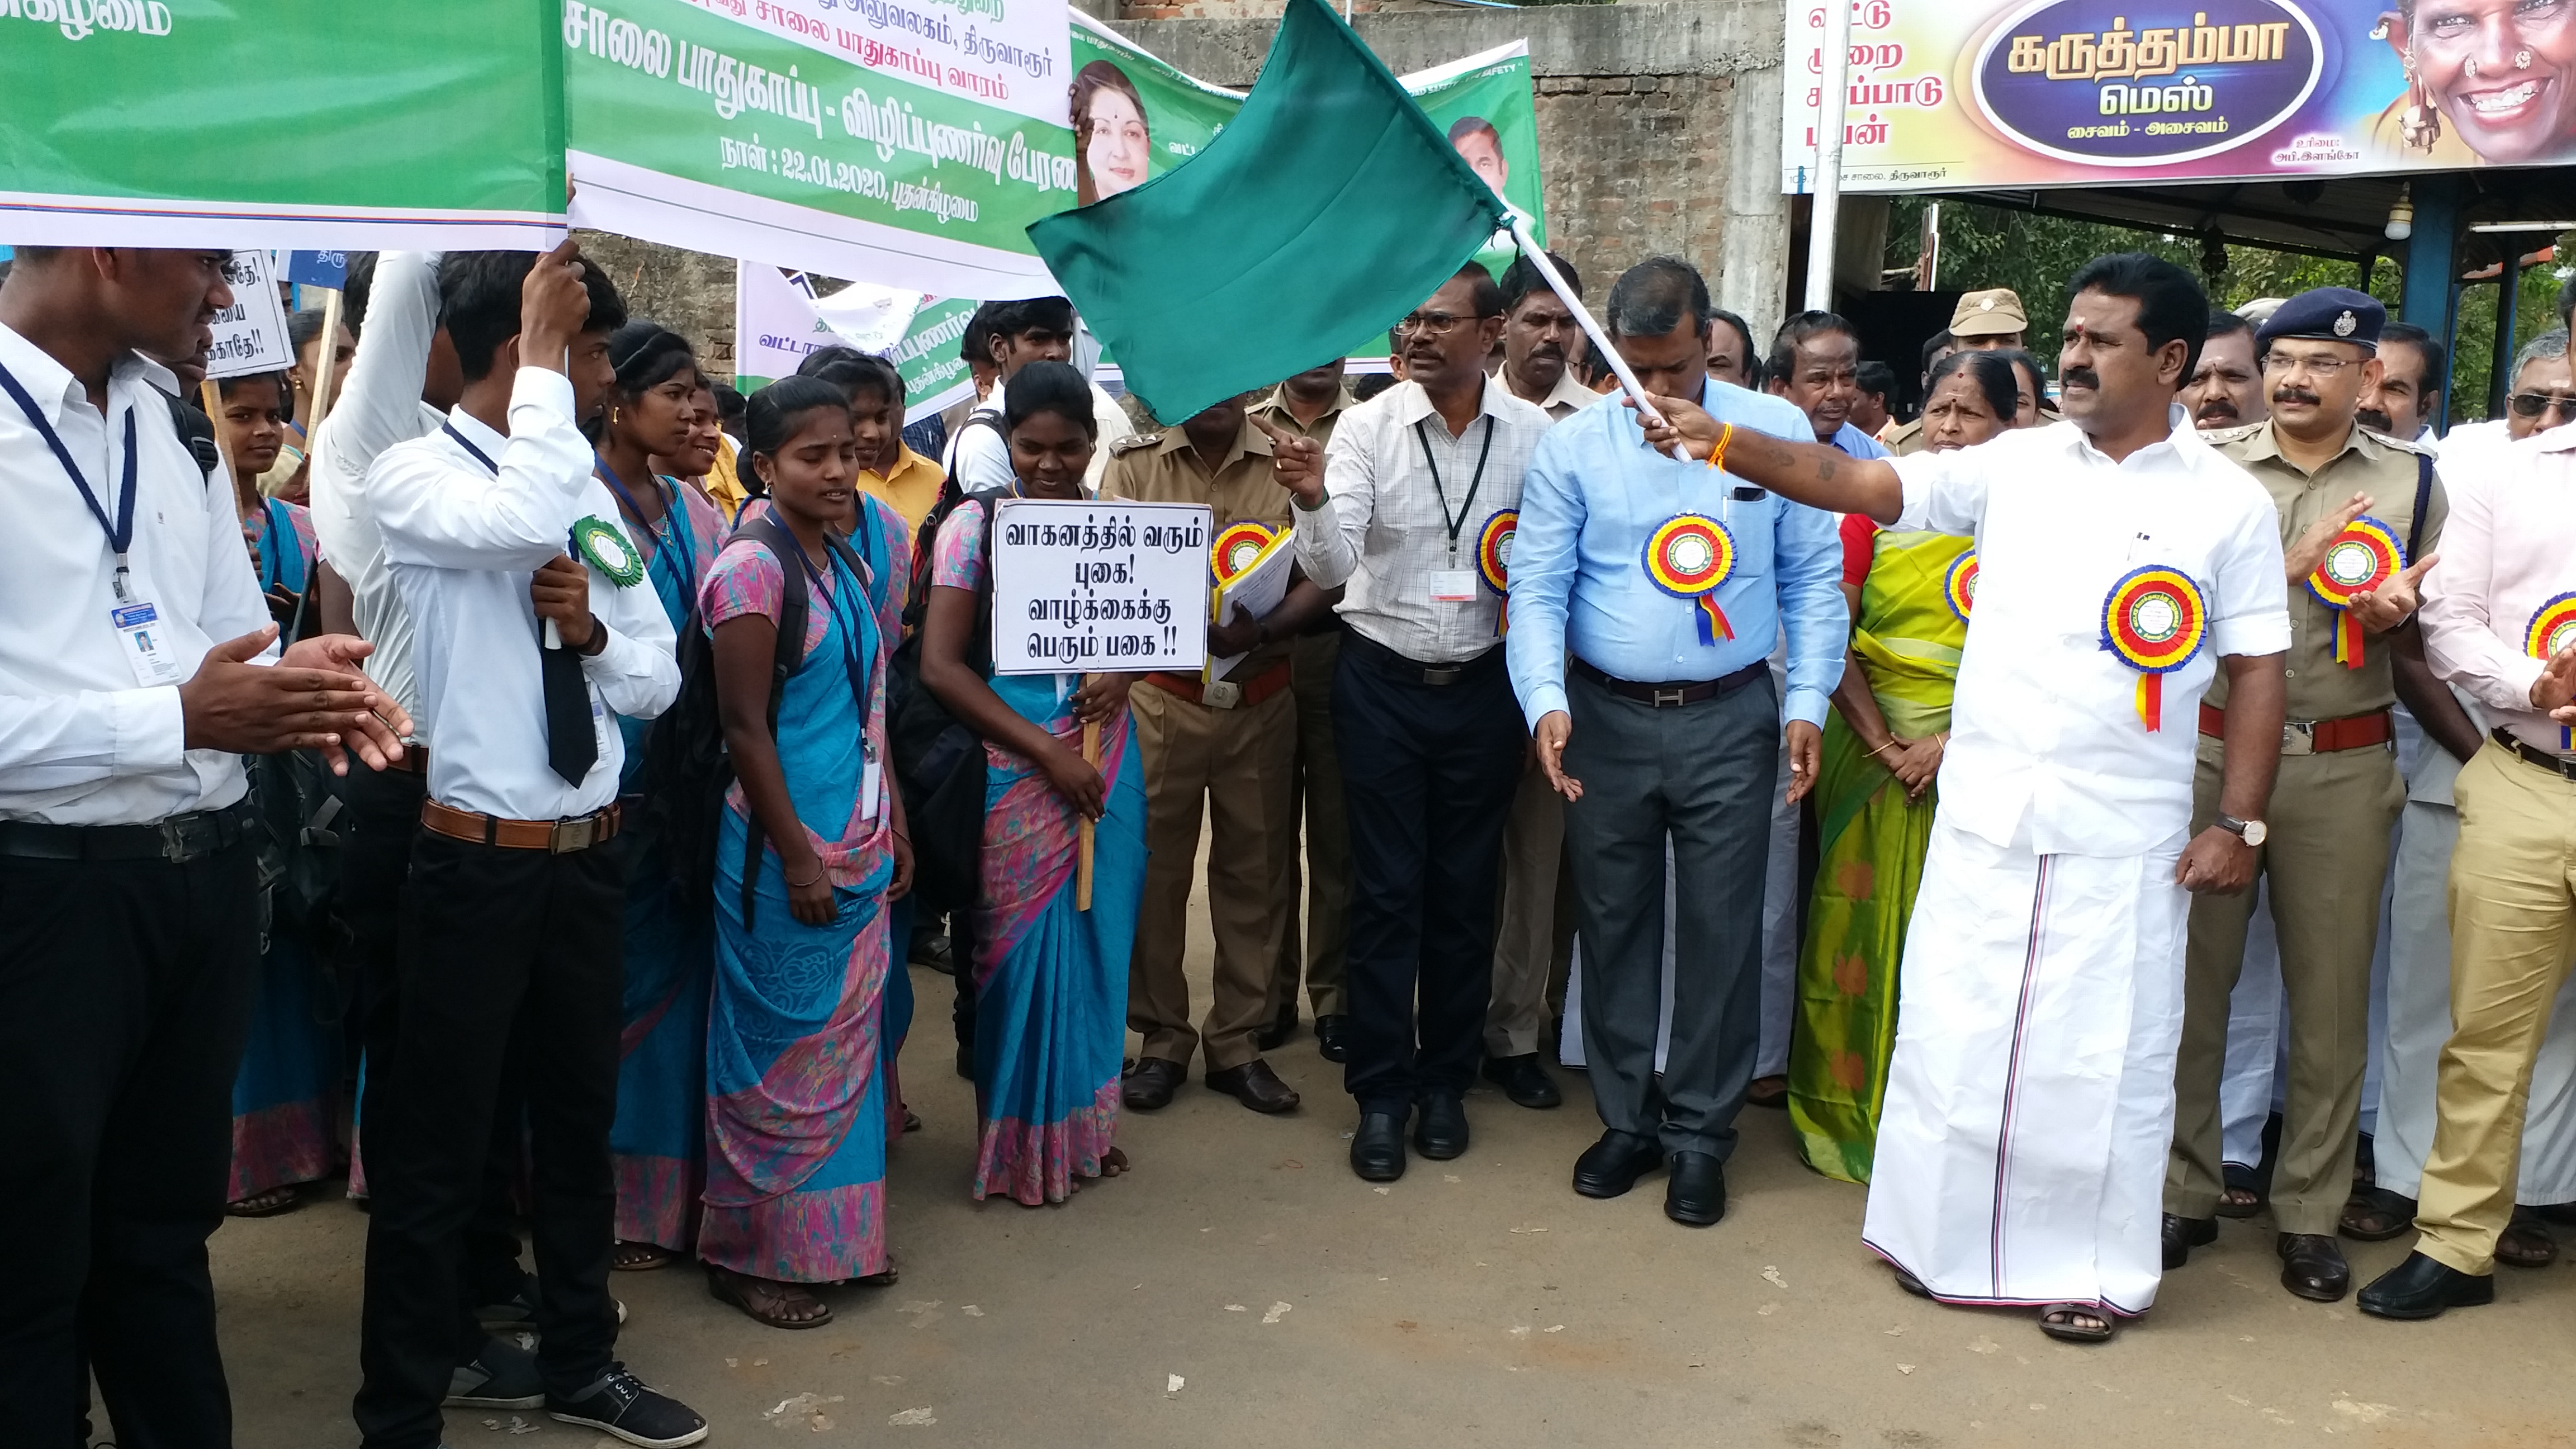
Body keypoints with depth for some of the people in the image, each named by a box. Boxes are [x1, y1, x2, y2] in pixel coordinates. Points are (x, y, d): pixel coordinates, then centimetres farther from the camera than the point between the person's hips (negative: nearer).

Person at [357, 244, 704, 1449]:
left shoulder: (591, 491, 8)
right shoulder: (413, 474, -10)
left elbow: (657, 679, 9)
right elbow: (529, 521, -34)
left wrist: (592, 629, -12)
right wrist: (545, 355, -21)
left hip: (588, 853, 7)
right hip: (471, 859, -6)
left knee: (581, 1120, 19)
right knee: (436, 1140, 6)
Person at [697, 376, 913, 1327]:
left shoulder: (847, 564, 11)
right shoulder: (752, 567, -13)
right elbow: (745, 726, -16)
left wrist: (893, 830, 16)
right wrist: (799, 857, -17)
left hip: (860, 847, 8)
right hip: (786, 851, -8)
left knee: (848, 1039, 14)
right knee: (783, 1051, 2)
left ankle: (833, 1232, 28)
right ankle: (749, 1251, 17)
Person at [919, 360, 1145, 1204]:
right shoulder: (975, 527, -5)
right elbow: (941, 665, -11)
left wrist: (1124, 672, -6)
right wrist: (1045, 752, -15)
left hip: (1105, 762, 4)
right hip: (1014, 769, -4)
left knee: (1097, 940, 10)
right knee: (1022, 945, 2)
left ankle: (1084, 1121, 28)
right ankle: (1022, 1142, 19)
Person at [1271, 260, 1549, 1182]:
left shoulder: (1533, 434, -4)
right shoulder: (1368, 425, -8)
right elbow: (1331, 566, -16)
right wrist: (1312, 500, -36)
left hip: (1482, 684, 1)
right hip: (1381, 682, -1)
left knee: (1465, 890, 11)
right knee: (1386, 891, 4)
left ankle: (1445, 1080, 27)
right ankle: (1380, 1094, 16)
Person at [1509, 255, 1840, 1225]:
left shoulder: (1777, 431, 0)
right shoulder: (1573, 446, 0)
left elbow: (1812, 578, 3)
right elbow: (1537, 587, -3)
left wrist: (1807, 702, -3)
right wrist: (1545, 699, -17)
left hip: (1731, 719, -1)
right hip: (1605, 718, 1)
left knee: (1721, 931, 5)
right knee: (1614, 924, 11)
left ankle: (1700, 1132, 21)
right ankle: (1627, 1119, 27)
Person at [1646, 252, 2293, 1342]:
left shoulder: (2228, 504, 0)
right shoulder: (2014, 466, 5)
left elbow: (2257, 671, 1)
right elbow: (1859, 485, 0)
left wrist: (2240, 822, -4)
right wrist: (1722, 443, -10)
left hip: (2122, 838, -2)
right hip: (1981, 818, 3)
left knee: (2100, 1053, 6)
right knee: (1953, 1030, 9)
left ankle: (2092, 1266, 25)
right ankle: (1946, 1238, 27)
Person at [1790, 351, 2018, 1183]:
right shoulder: (1879, 505, 5)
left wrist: (1952, 742, -14)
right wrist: (1884, 745, -9)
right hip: (1872, 747, 1)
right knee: (1856, 928, 5)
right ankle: (1843, 1106, 21)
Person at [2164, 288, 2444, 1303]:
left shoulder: (2412, 481, 8)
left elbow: (2433, 646, 14)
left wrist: (2398, 613, -9)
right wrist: (2292, 566, -13)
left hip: (2345, 769, 1)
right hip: (2209, 753, 0)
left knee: (2330, 997, 7)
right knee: (2192, 982, 6)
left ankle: (2310, 1212, 20)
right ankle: (2184, 1193, 20)